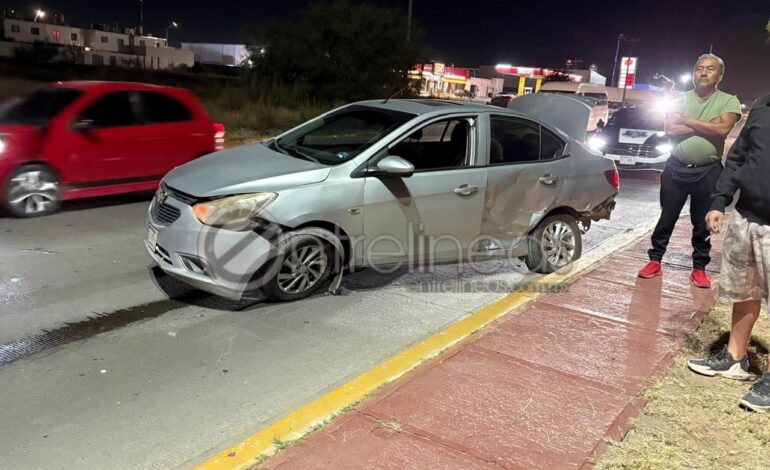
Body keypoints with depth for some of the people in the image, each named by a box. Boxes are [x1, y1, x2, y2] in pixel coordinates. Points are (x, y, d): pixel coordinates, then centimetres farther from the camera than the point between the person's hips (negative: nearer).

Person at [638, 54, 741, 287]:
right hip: (676, 168, 1)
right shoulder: (682, 99, 3)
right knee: (666, 218, 9)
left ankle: (699, 268, 19)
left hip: (708, 172, -1)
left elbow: (723, 129, -19)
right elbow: (670, 130, -11)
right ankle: (655, 261, 19)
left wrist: (687, 121, -12)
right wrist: (707, 126, -14)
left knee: (703, 224, 8)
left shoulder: (729, 101, -1)